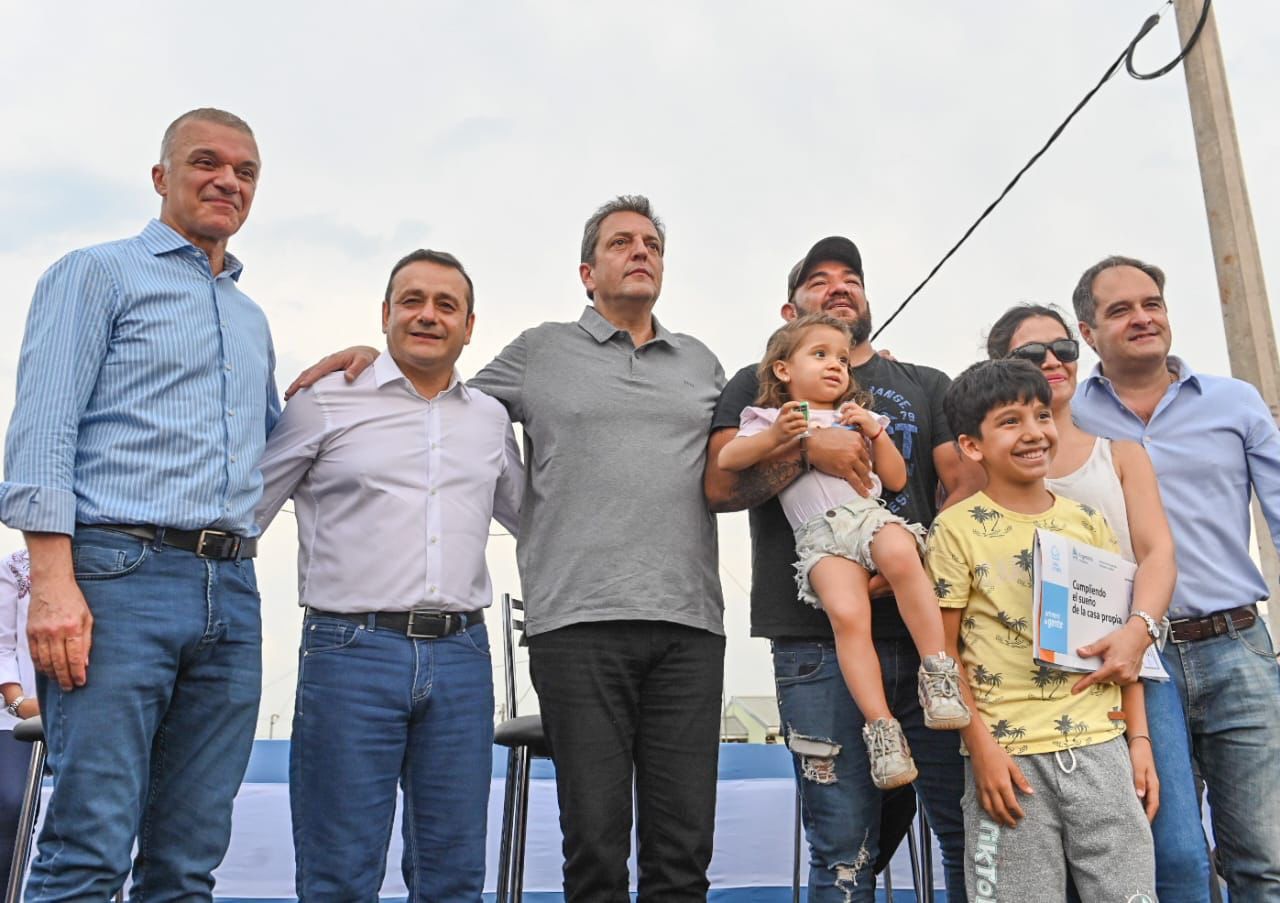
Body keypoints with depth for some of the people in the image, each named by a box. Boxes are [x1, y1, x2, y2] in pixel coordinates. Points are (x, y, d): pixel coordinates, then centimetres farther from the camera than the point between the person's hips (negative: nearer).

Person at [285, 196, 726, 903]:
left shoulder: (701, 363, 21)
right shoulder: (540, 351, 13)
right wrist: (375, 356, 9)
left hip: (689, 623, 3)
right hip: (580, 622, -2)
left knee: (682, 845, 5)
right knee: (595, 840, 1)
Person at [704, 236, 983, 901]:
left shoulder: (926, 386, 21)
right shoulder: (761, 385, 15)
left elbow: (970, 486, 7)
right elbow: (719, 487, 0)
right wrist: (807, 448, -14)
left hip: (927, 632, 2)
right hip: (819, 642, -2)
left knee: (971, 829, 2)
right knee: (844, 849, -1)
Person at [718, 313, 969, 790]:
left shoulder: (858, 417, 29)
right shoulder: (770, 420, 21)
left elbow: (897, 479, 22)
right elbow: (727, 460, 3)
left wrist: (874, 432, 8)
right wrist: (775, 436, -10)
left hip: (869, 513, 2)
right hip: (819, 533, -2)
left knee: (901, 557, -35)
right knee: (848, 613, -29)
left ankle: (937, 667, -26)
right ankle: (880, 725, -24)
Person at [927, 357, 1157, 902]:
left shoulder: (1087, 522, 8)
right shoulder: (956, 529, -5)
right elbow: (942, 652, -5)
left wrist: (1139, 738, 7)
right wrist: (982, 747, -11)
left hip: (1101, 746, 4)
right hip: (1009, 753, -3)